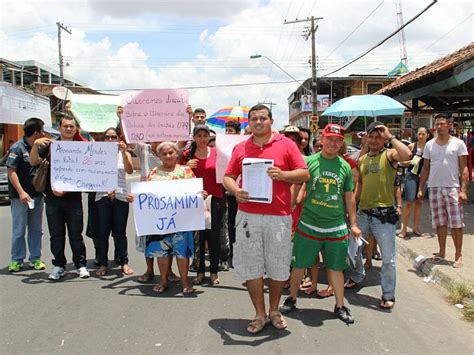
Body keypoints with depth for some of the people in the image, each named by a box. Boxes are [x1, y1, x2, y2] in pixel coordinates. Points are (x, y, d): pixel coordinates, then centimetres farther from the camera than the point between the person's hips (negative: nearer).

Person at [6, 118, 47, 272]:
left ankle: (35, 258, 21)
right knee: (19, 230, 3)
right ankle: (16, 260, 14)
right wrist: (21, 192, -20)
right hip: (20, 196, -6)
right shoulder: (17, 148, -9)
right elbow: (11, 171, -13)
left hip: (37, 195, 6)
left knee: (36, 229, 11)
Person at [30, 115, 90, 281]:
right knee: (56, 234, 8)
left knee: (76, 234, 4)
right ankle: (59, 266, 19)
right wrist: (36, 145, -16)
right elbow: (34, 162, 1)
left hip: (73, 197, -1)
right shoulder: (50, 145, 7)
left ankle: (81, 265, 15)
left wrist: (66, 190, -11)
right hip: (53, 197, 1)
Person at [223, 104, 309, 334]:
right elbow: (228, 177, 10)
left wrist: (282, 174, -18)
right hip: (248, 216, 2)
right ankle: (260, 314, 21)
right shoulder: (240, 148, 10)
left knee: (278, 266, 9)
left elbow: (304, 174, 0)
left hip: (279, 216, -1)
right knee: (250, 266, 5)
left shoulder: (286, 144, 3)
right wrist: (235, 190, -11)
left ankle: (274, 311, 29)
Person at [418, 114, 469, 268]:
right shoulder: (429, 145, 9)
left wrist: (463, 190, -11)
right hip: (434, 187, 3)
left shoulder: (458, 143, 0)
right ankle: (442, 252, 20)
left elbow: (464, 168, -3)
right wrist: (421, 188, 9)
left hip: (452, 187, -3)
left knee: (456, 223, -3)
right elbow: (425, 168, 13)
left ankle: (458, 255, 7)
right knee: (440, 222, 9)